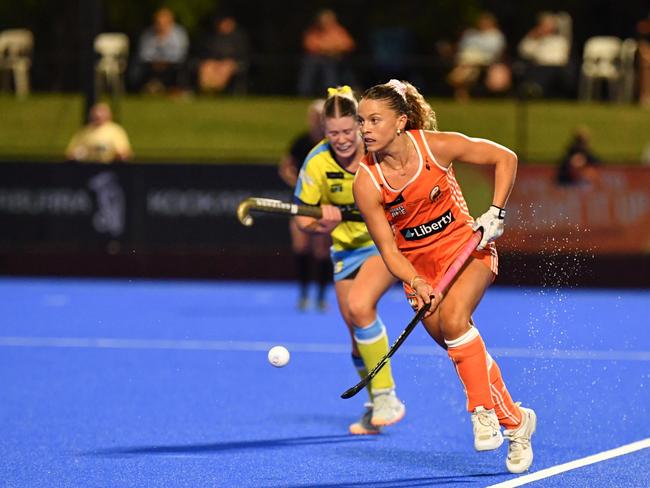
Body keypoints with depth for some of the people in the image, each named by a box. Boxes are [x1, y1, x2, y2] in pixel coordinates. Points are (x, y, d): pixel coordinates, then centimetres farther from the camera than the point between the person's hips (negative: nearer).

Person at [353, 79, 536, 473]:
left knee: (453, 318, -30)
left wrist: (496, 212, -12)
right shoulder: (366, 182, -14)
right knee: (467, 354, -2)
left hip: (466, 248, -2)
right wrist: (415, 284, -28)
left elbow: (505, 158, -4)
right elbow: (387, 246, -12)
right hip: (417, 264, 2)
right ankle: (514, 421, 17)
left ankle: (484, 409, -18)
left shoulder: (437, 146, -17)